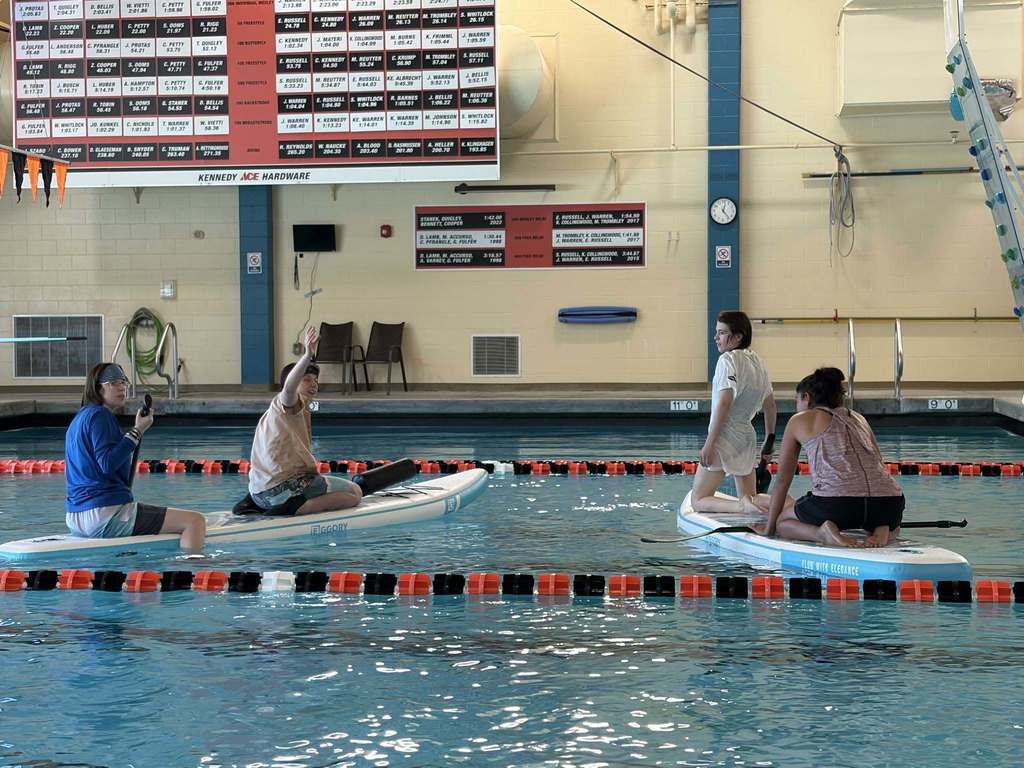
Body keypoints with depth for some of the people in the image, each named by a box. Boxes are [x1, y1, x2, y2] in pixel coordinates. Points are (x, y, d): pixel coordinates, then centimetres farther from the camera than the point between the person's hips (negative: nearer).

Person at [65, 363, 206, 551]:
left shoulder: (80, 417, 19)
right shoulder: (100, 415, -10)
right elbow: (107, 464, -22)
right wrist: (137, 432, -19)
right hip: (106, 516, -11)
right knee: (195, 521, -15)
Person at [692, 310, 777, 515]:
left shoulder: (728, 359, -14)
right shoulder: (756, 360, 11)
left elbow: (724, 402, -21)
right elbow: (770, 404, 18)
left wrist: (709, 442, -20)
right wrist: (770, 440, 28)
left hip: (726, 435, -8)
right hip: (747, 435, 8)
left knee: (698, 500, -5)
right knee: (750, 499, 16)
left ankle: (743, 506, -25)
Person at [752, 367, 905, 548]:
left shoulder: (799, 421, 18)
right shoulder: (858, 418, 30)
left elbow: (782, 479, 19)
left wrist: (769, 528, 28)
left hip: (837, 503, -4)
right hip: (888, 502, 4)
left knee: (782, 521, 23)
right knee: (891, 523, 39)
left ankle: (823, 532, -7)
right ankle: (881, 529, 4)